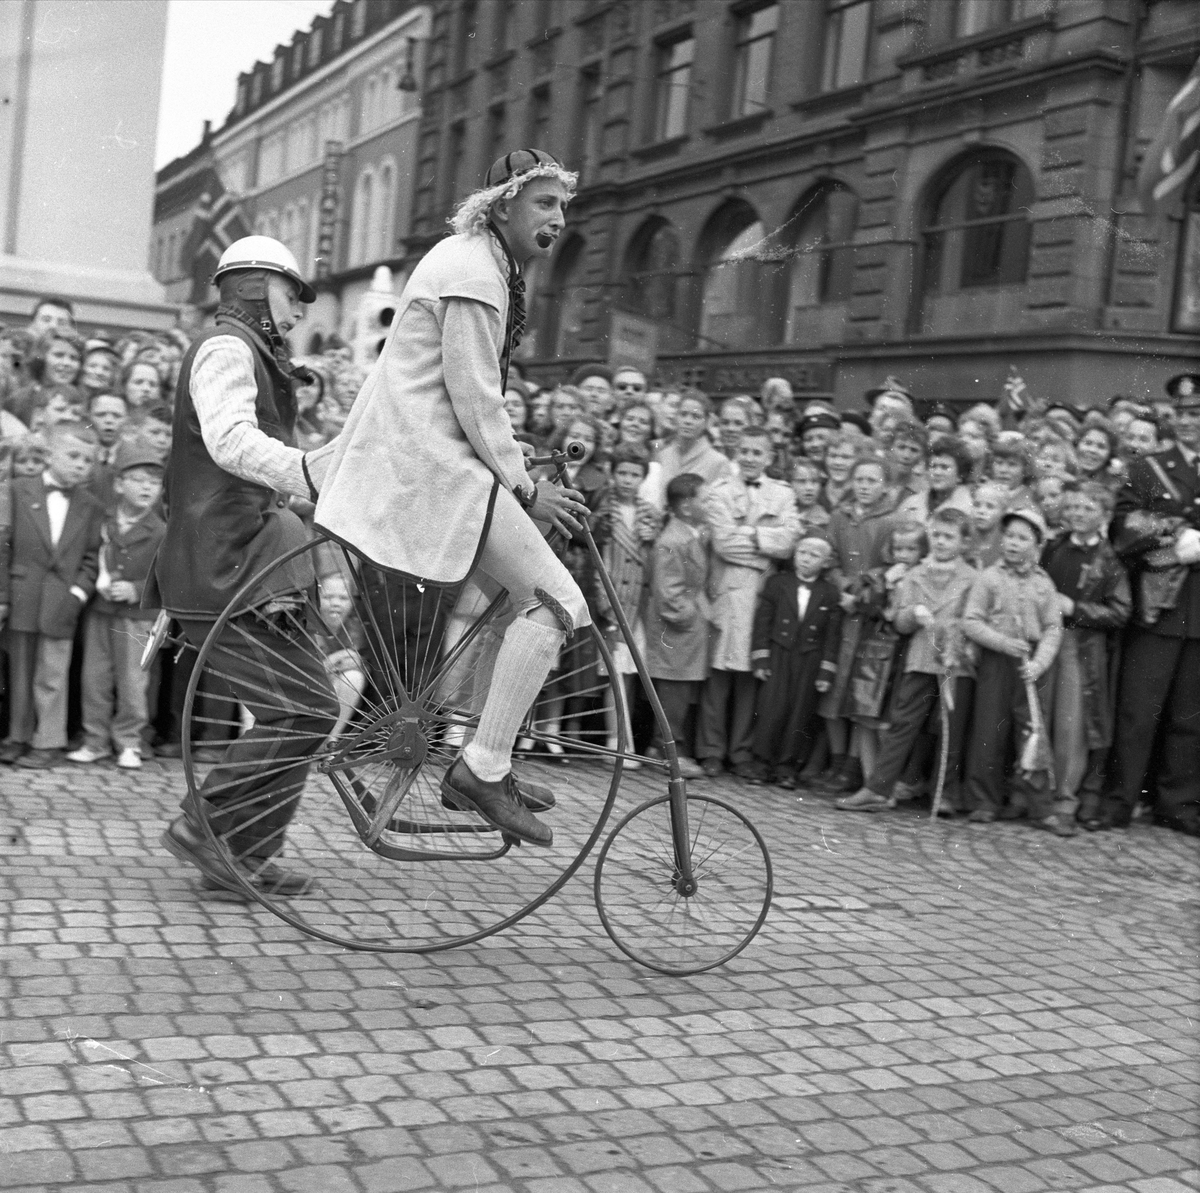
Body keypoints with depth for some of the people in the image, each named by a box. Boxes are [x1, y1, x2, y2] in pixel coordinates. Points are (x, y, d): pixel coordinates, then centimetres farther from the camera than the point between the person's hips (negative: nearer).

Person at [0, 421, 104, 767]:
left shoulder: (91, 507, 6)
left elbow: (92, 557, 6)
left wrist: (79, 593, -8)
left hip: (61, 605, 0)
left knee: (51, 677, 2)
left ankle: (48, 742, 11)